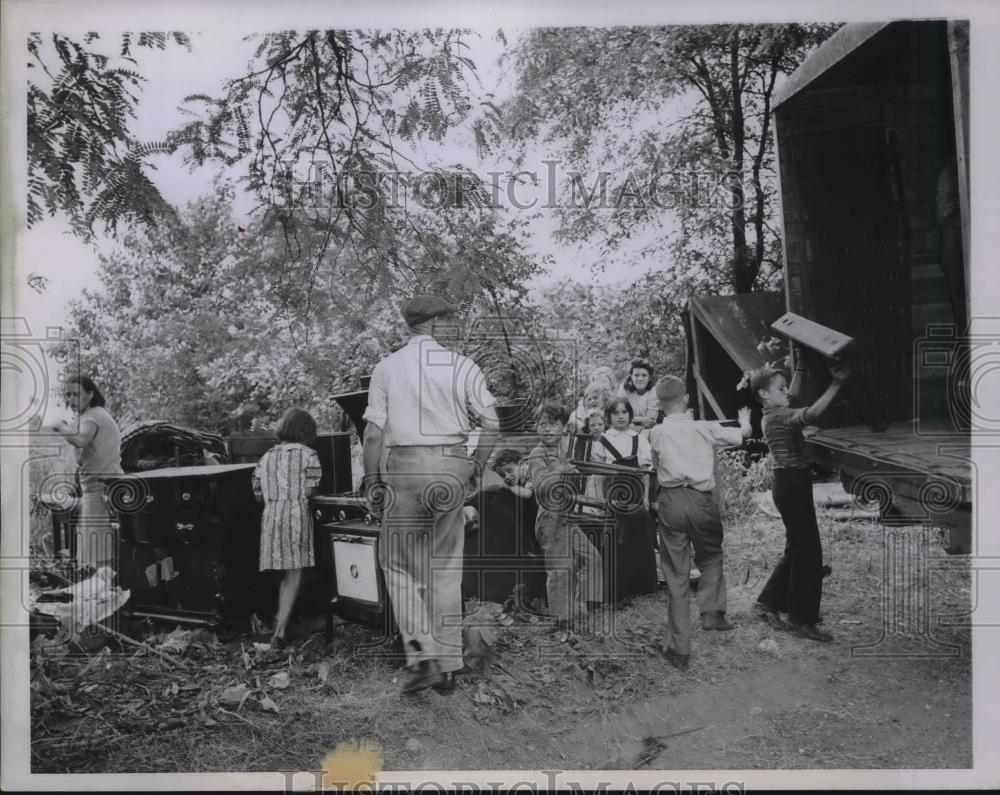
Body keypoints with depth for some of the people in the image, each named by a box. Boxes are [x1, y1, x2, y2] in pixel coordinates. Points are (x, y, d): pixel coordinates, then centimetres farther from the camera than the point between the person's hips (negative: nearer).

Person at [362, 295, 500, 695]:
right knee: (446, 569, 10)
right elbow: (491, 424, -1)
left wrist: (371, 481, 5)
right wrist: (476, 470, 9)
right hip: (451, 468, 2)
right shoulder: (463, 367, 3)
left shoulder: (386, 368, 3)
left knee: (399, 564, 10)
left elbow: (374, 431, -2)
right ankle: (447, 667, 17)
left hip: (404, 469, -1)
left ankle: (422, 659, 0)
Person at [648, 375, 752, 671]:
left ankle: (679, 649, 10)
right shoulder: (705, 428, 2)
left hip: (669, 502, 1)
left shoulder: (656, 434, 4)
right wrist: (744, 421, 36)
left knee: (676, 574, 6)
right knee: (711, 557, 28)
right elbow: (743, 435, 17)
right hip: (701, 499, -1)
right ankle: (711, 612, 22)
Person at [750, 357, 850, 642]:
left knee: (797, 550, 17)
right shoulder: (778, 416, -16)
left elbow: (793, 395, 30)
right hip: (792, 484, -10)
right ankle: (801, 619, 3)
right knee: (809, 551, -4)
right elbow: (811, 413, -34)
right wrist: (836, 384, -33)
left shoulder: (772, 414, 12)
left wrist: (801, 365, 25)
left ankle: (768, 602, 24)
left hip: (789, 483, 10)